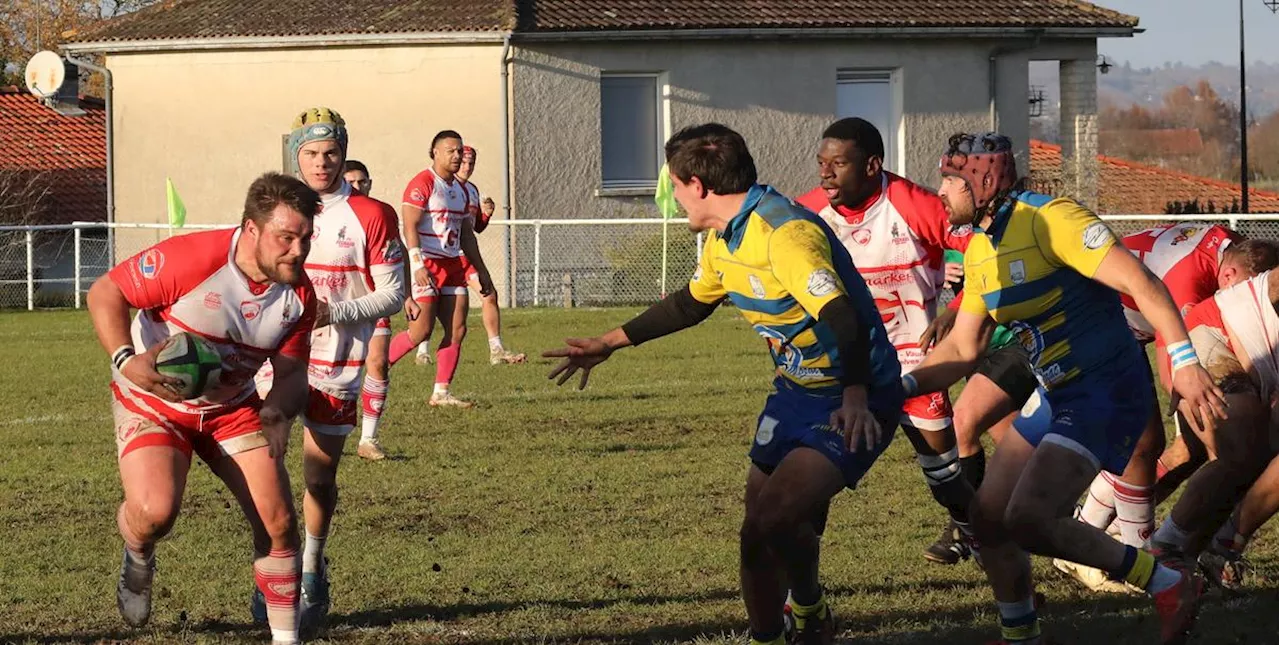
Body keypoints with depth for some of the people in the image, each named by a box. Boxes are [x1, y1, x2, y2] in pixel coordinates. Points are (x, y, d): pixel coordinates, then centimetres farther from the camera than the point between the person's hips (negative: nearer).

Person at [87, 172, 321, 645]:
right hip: (154, 400, -5)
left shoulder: (298, 293, -10)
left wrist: (277, 411, -23)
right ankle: (138, 561, 13)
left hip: (233, 407, 5)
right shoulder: (191, 258, -28)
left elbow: (291, 370, 1)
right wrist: (124, 360, -35)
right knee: (155, 513, -26)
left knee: (279, 522, -6)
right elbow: (105, 293, -20)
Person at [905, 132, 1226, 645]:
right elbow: (962, 350, 15)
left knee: (1028, 518, -21)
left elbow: (1139, 283, -25)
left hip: (1107, 391, -9)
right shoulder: (979, 250, 10)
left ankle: (1169, 585, -8)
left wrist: (1184, 360, -34)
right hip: (1054, 397, 9)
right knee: (988, 516, 7)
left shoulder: (1049, 219, -18)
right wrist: (902, 386, -1)